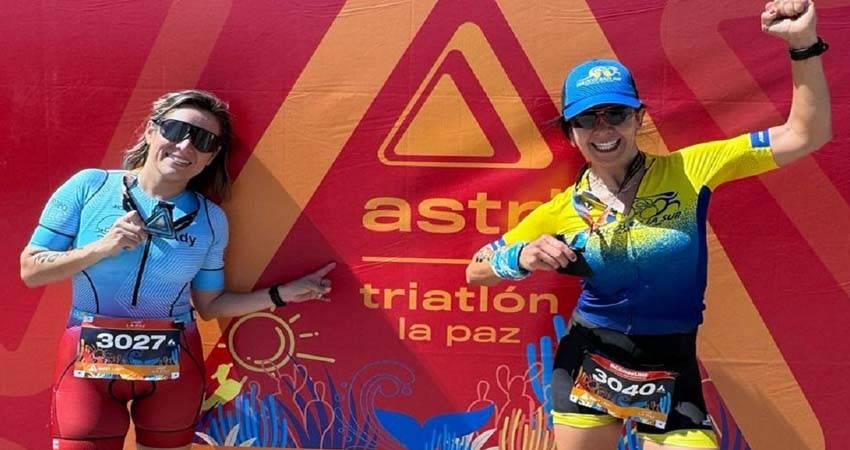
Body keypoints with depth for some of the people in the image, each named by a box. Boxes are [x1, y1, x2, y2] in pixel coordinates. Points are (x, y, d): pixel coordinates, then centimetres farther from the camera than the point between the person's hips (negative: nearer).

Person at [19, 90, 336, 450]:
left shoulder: (210, 219, -1)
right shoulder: (89, 186, -6)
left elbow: (209, 304, 6)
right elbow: (30, 271, -5)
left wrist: (283, 294, -1)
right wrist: (102, 247, -18)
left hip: (173, 368, 2)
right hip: (90, 363, -2)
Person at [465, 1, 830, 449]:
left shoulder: (687, 171, -10)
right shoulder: (562, 210, -6)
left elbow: (805, 135, -10)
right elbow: (476, 270, 1)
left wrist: (804, 45, -22)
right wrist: (521, 257, -20)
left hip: (669, 368, -1)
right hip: (589, 363, 1)